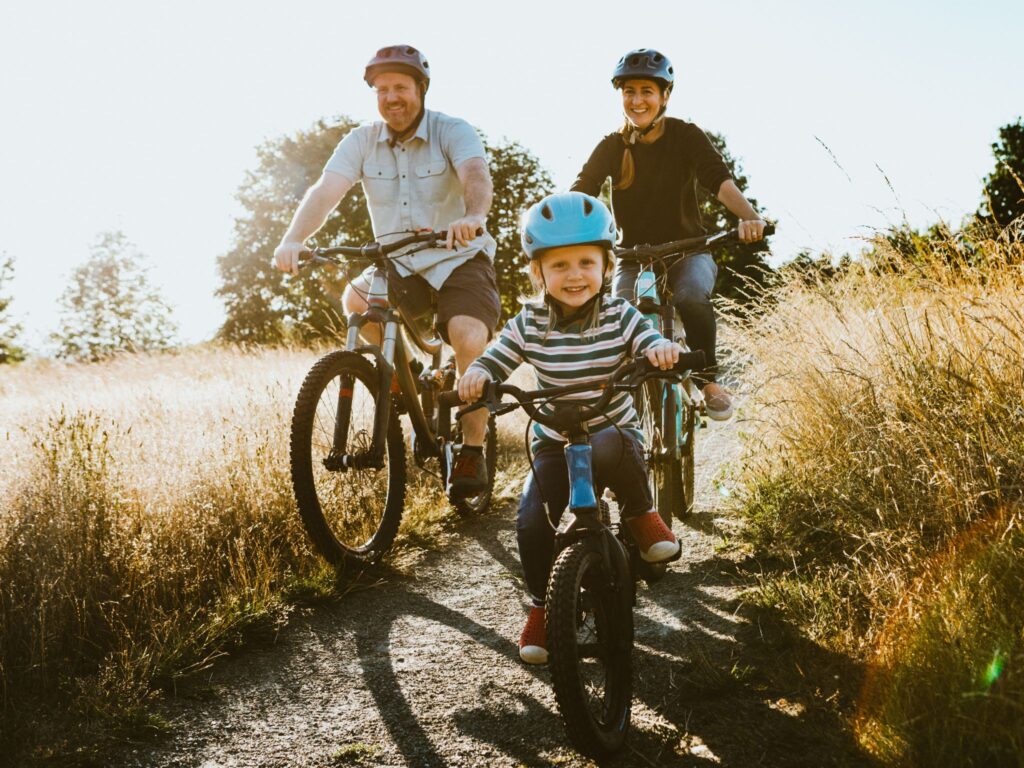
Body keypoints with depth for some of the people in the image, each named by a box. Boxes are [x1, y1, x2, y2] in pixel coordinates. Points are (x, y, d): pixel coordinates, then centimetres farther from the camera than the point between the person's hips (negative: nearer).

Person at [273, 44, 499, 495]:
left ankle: (473, 449, -10)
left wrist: (473, 216, -55)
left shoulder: (452, 132, -10)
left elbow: (476, 175, -31)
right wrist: (294, 240, -34)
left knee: (469, 338, -28)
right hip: (398, 264, 3)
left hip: (460, 258, -3)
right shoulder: (362, 142, -1)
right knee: (355, 300, -26)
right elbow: (326, 190, -15)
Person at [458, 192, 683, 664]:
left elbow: (653, 346, -16)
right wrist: (475, 376, -27)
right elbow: (494, 360, -4)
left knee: (608, 450, -39)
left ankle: (641, 513, -6)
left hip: (614, 434, -2)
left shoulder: (620, 317, -9)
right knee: (532, 523, -16)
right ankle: (543, 606, 13)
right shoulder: (529, 323, -5)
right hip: (553, 442, 2)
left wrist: (664, 350, -41)